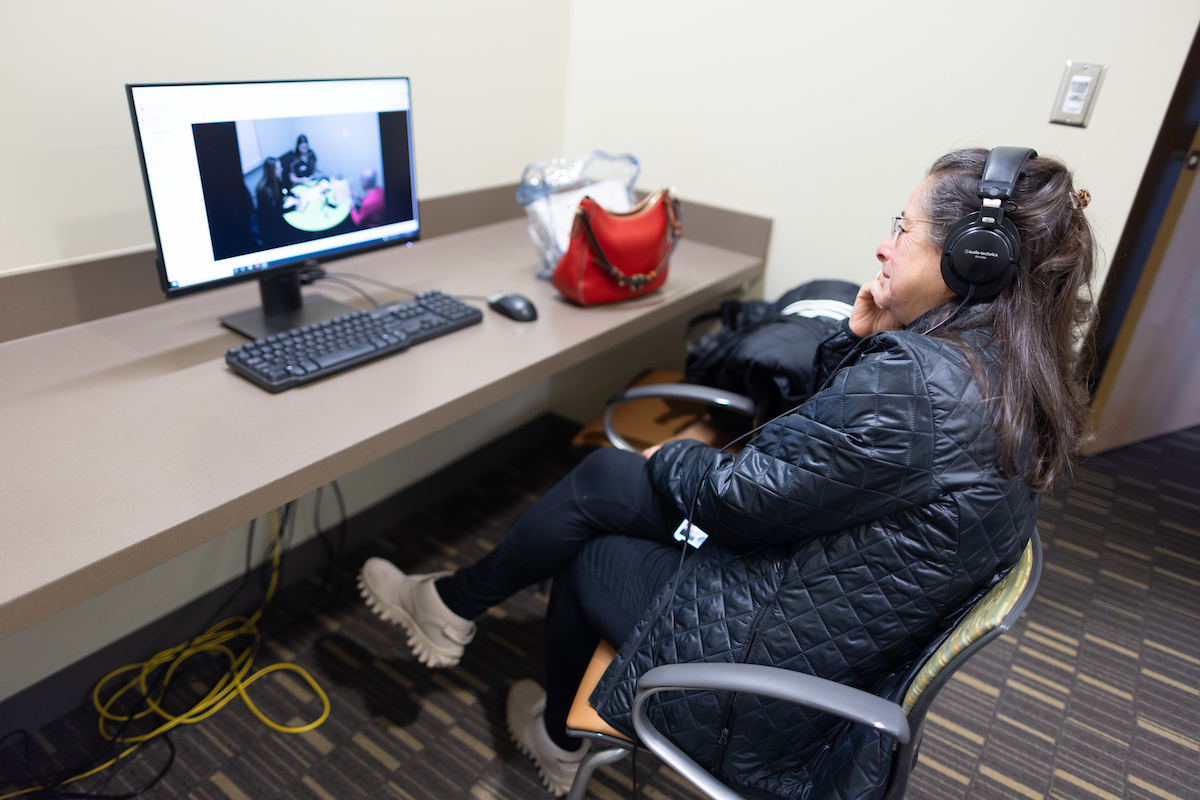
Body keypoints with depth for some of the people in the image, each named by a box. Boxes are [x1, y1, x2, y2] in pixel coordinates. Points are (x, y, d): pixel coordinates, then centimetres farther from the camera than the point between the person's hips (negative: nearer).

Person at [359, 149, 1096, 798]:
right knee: (603, 478, 8)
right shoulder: (1011, 371, 0)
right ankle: (454, 604, 28)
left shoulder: (912, 385, -30)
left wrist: (670, 459, -3)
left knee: (584, 555, 10)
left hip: (776, 673, -8)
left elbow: (741, 497, -23)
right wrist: (860, 341, -7)